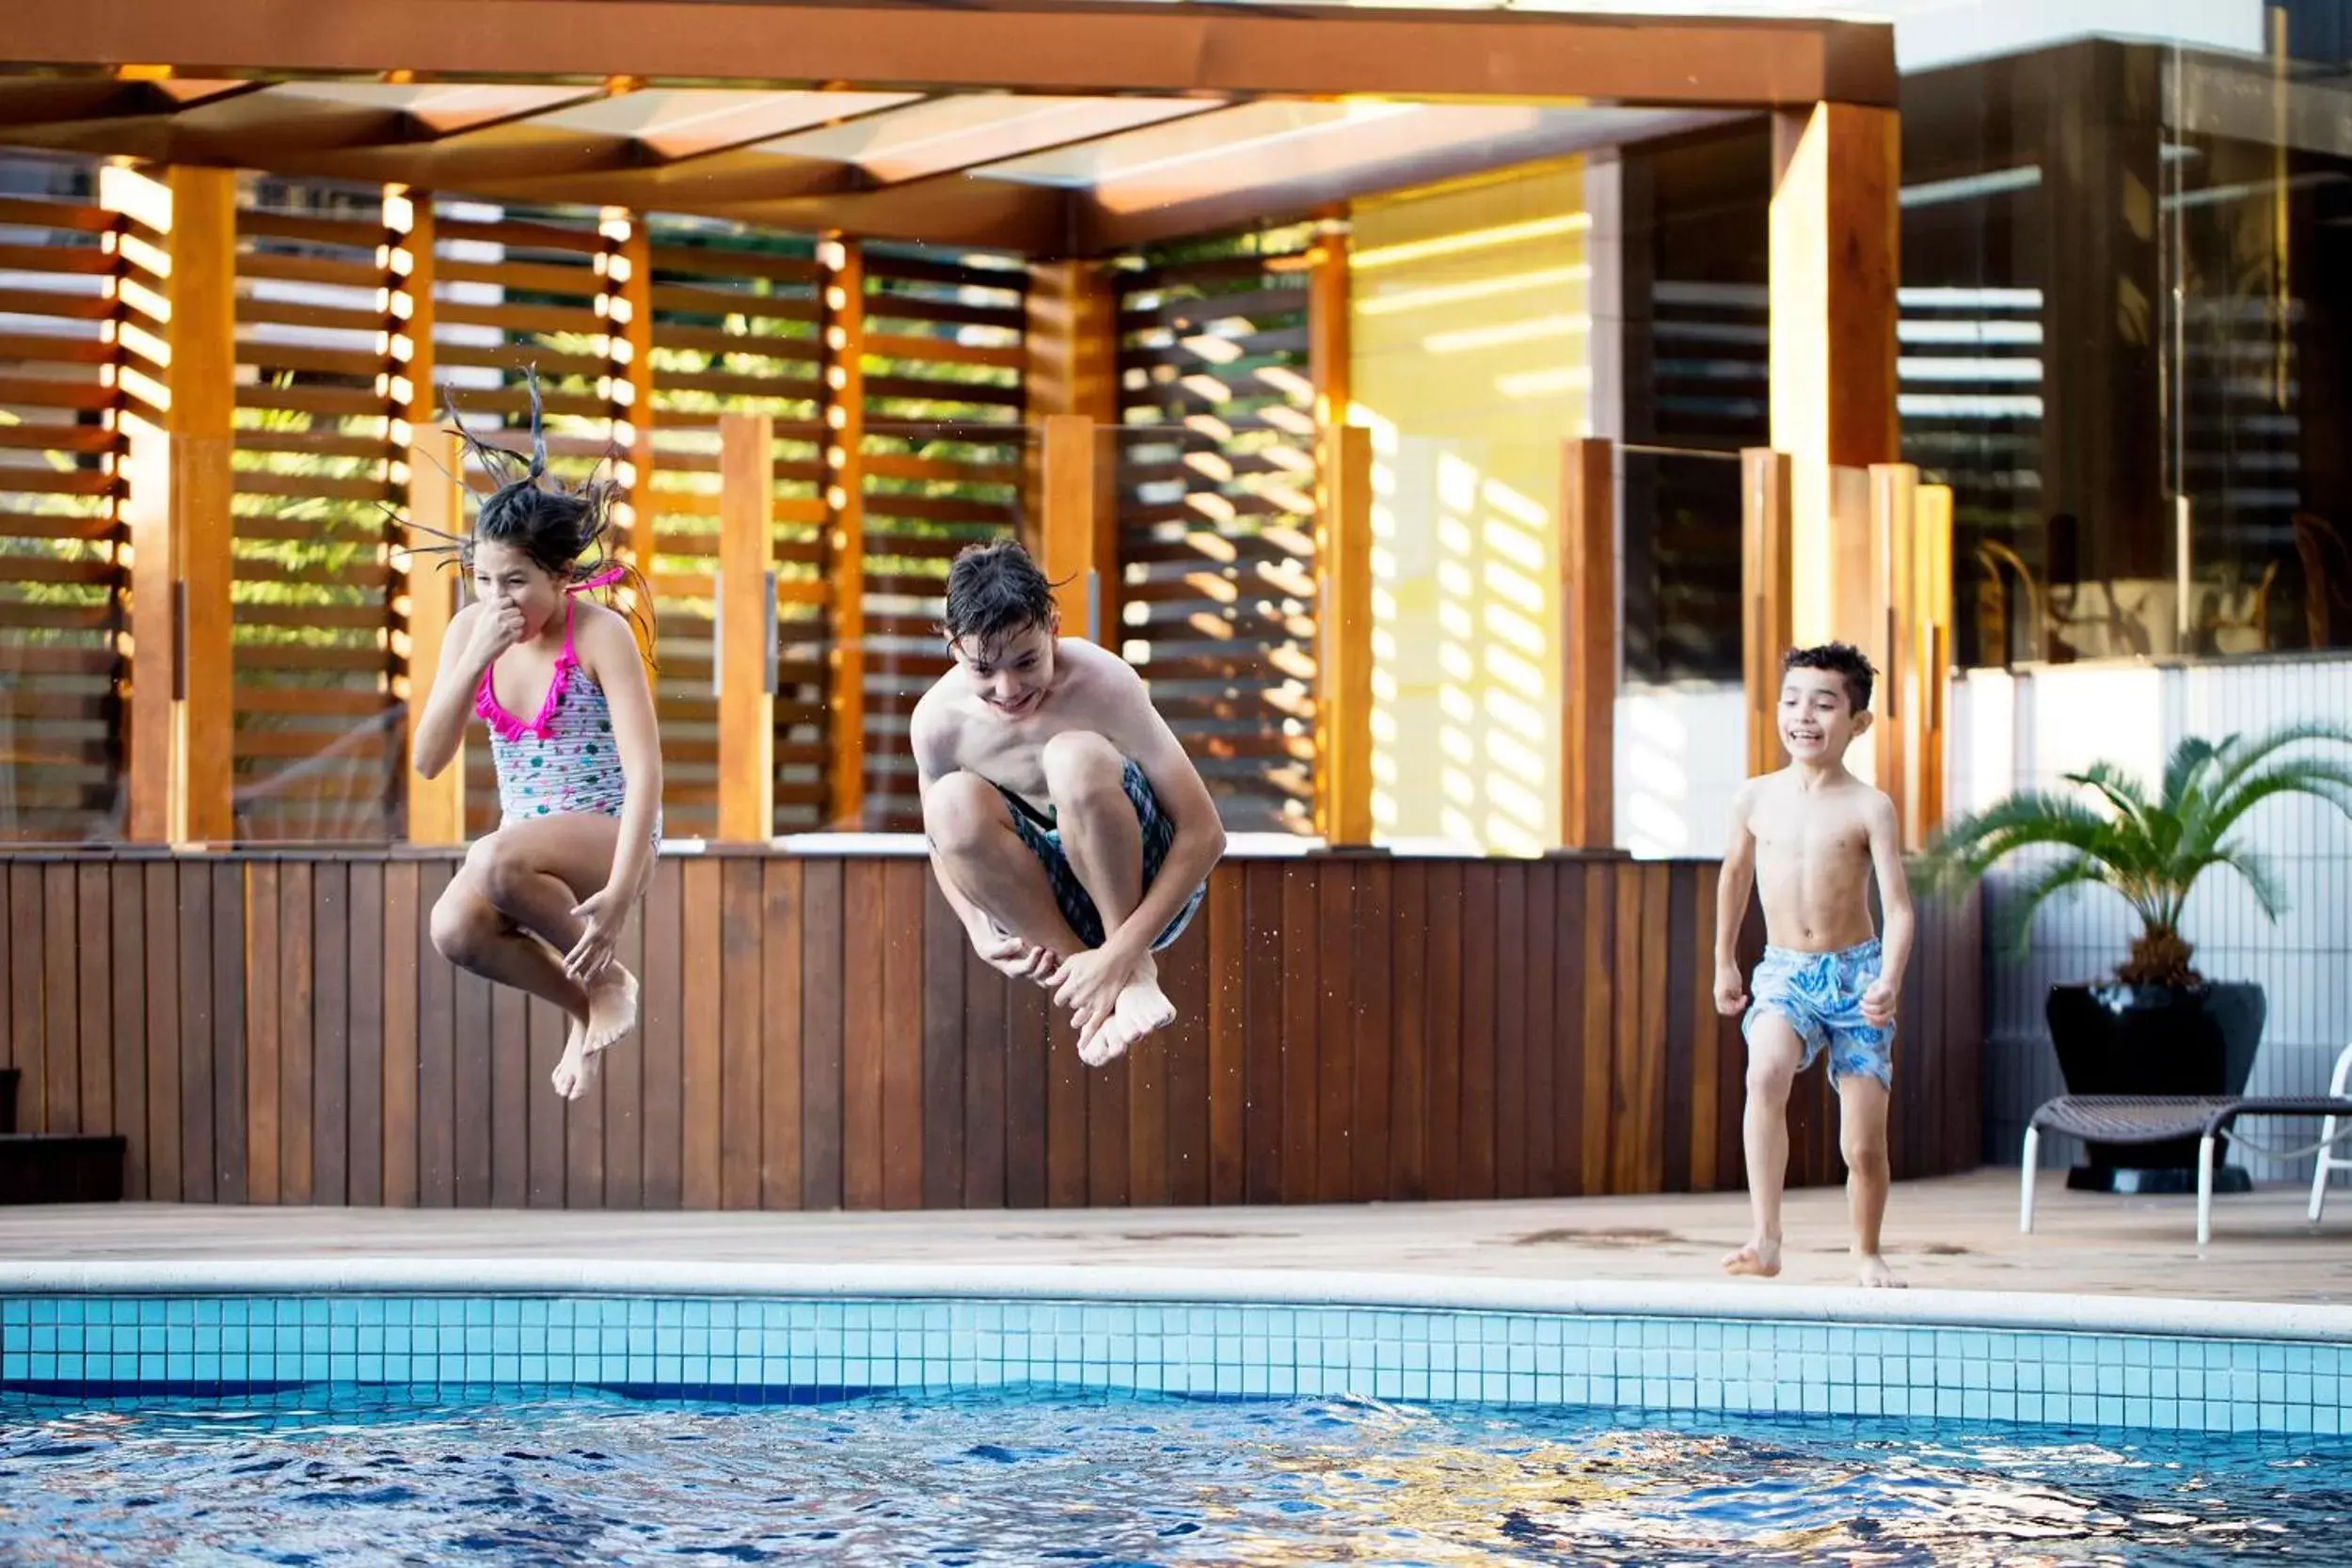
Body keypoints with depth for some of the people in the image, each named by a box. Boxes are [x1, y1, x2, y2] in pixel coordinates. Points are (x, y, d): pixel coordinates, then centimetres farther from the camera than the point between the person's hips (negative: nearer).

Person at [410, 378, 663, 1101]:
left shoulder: (601, 635, -16)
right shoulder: (469, 630, -1)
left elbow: (645, 771, -23)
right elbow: (429, 759, -6)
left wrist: (620, 893, -34)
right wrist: (475, 659, -20)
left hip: (608, 832, -5)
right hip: (528, 837, 5)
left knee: (495, 861, -37)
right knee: (453, 929, -28)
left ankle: (607, 976, -10)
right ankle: (584, 1004, -1)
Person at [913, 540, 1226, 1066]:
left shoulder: (1103, 683, -23)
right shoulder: (939, 720, -14)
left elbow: (1205, 832, -23)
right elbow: (945, 841, 5)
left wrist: (1120, 954, -31)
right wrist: (984, 939, -16)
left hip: (1150, 884, -3)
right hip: (1041, 899, 3)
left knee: (1075, 756, -32)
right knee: (954, 802, -27)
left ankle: (1134, 968, -19)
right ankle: (1076, 969, -19)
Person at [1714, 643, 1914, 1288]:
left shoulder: (1868, 808, -7)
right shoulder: (1755, 798, 2)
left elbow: (1898, 905, -12)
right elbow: (1737, 873, 20)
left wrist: (1890, 980, -28)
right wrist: (1724, 962, 24)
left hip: (1855, 972, -1)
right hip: (1783, 973, 1)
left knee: (1865, 1144, 0)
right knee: (1766, 1071, -32)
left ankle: (1866, 1253, 28)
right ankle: (1766, 1240, -34)